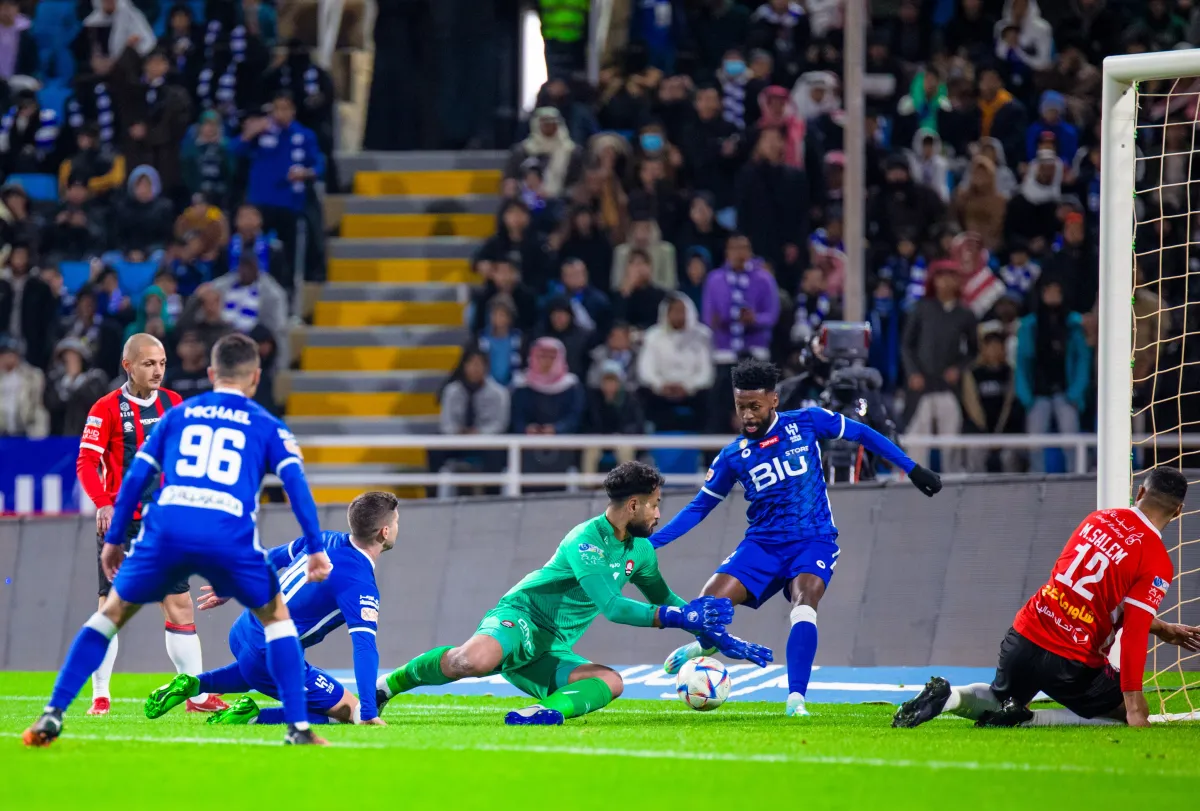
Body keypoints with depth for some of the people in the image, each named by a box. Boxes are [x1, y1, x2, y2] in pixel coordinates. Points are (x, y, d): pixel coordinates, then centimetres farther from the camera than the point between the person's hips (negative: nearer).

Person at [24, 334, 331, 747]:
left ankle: (52, 717, 9)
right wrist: (315, 549, 5)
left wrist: (113, 539, 26)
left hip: (167, 530, 1)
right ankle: (298, 727, 9)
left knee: (113, 612, 19)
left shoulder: (178, 415, 24)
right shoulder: (266, 426, 19)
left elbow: (136, 476, 21)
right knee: (276, 616, 20)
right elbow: (296, 483, 6)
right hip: (230, 535, -1)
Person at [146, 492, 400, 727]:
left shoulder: (325, 540, 3)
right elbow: (365, 646, -28)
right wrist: (369, 714, -29)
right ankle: (254, 716, -11)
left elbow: (270, 559, 17)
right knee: (349, 712, -5)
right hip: (268, 658, -9)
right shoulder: (360, 585, -21)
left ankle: (195, 684, 21)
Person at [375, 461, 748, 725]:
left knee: (611, 681, -17)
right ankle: (389, 684, -15)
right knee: (474, 660, -39)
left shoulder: (641, 551, 13)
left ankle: (548, 711, -42)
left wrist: (714, 636, 25)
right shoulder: (587, 540, -16)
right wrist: (679, 617, -21)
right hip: (520, 620, -9)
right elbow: (613, 607, -23)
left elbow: (663, 599, 31)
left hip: (549, 655, 9)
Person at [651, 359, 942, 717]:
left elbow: (863, 434, 8)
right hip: (762, 544, 2)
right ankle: (706, 645, 21)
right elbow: (698, 508, 9)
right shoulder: (733, 456, 2)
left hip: (813, 540, -2)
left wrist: (913, 470, 6)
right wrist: (649, 543, 0)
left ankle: (796, 698, -33)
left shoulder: (806, 423, -3)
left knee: (804, 604, -32)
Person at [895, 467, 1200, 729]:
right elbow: (1133, 636, -19)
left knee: (999, 698, 34)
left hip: (1024, 637, 7)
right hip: (1071, 663, -7)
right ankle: (1026, 721, -7)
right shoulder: (1158, 564, -13)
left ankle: (947, 696, 0)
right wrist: (1134, 706, -15)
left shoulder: (1100, 519, 7)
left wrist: (1161, 628, 26)